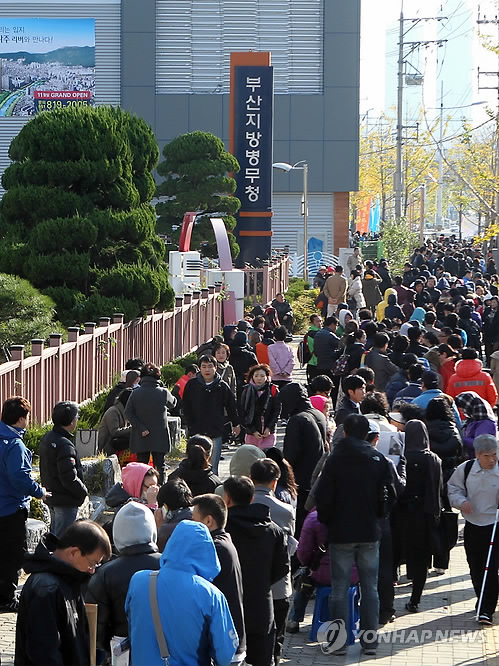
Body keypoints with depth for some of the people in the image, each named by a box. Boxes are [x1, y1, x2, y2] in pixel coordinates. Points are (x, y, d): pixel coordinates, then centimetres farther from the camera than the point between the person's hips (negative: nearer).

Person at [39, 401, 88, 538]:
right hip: (66, 501, -9)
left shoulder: (46, 438, 5)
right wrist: (83, 492, -12)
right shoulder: (65, 445, -24)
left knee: (55, 534, 20)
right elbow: (69, 477, -27)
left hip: (51, 496, 9)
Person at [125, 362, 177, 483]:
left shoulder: (136, 393, -4)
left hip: (141, 439, 1)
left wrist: (140, 428, -12)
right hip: (159, 437, -1)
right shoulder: (163, 393, -8)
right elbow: (173, 403, 12)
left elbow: (128, 412, -11)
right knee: (159, 466, 6)